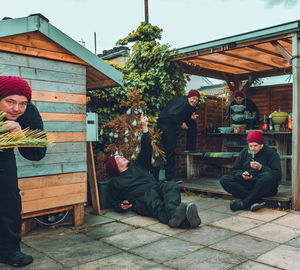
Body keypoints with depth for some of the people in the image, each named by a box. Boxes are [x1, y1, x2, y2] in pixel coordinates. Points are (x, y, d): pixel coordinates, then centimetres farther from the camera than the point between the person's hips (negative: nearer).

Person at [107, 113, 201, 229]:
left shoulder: (136, 166, 33)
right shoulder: (114, 182, 25)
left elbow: (146, 149, 28)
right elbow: (115, 202, 23)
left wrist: (144, 127, 23)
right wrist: (121, 206, -3)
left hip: (156, 188, 5)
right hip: (140, 199, -4)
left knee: (171, 186, -28)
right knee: (150, 194, -39)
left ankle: (174, 215, -61)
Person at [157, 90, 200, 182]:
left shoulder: (192, 107, 10)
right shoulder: (182, 102, -19)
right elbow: (171, 114, -29)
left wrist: (191, 118, -3)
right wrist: (180, 124, -21)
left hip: (175, 123, 9)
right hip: (165, 123, -9)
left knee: (193, 124, 9)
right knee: (170, 150, -12)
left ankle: (191, 149, 16)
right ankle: (170, 177, -10)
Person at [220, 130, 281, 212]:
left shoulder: (271, 153, 2)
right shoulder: (244, 152, 15)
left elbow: (278, 175, -9)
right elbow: (235, 170, 13)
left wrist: (260, 167, -19)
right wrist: (242, 174, -9)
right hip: (246, 184, 4)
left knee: (268, 176, -38)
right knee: (224, 179, -19)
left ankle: (244, 203, -30)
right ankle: (257, 200, -31)